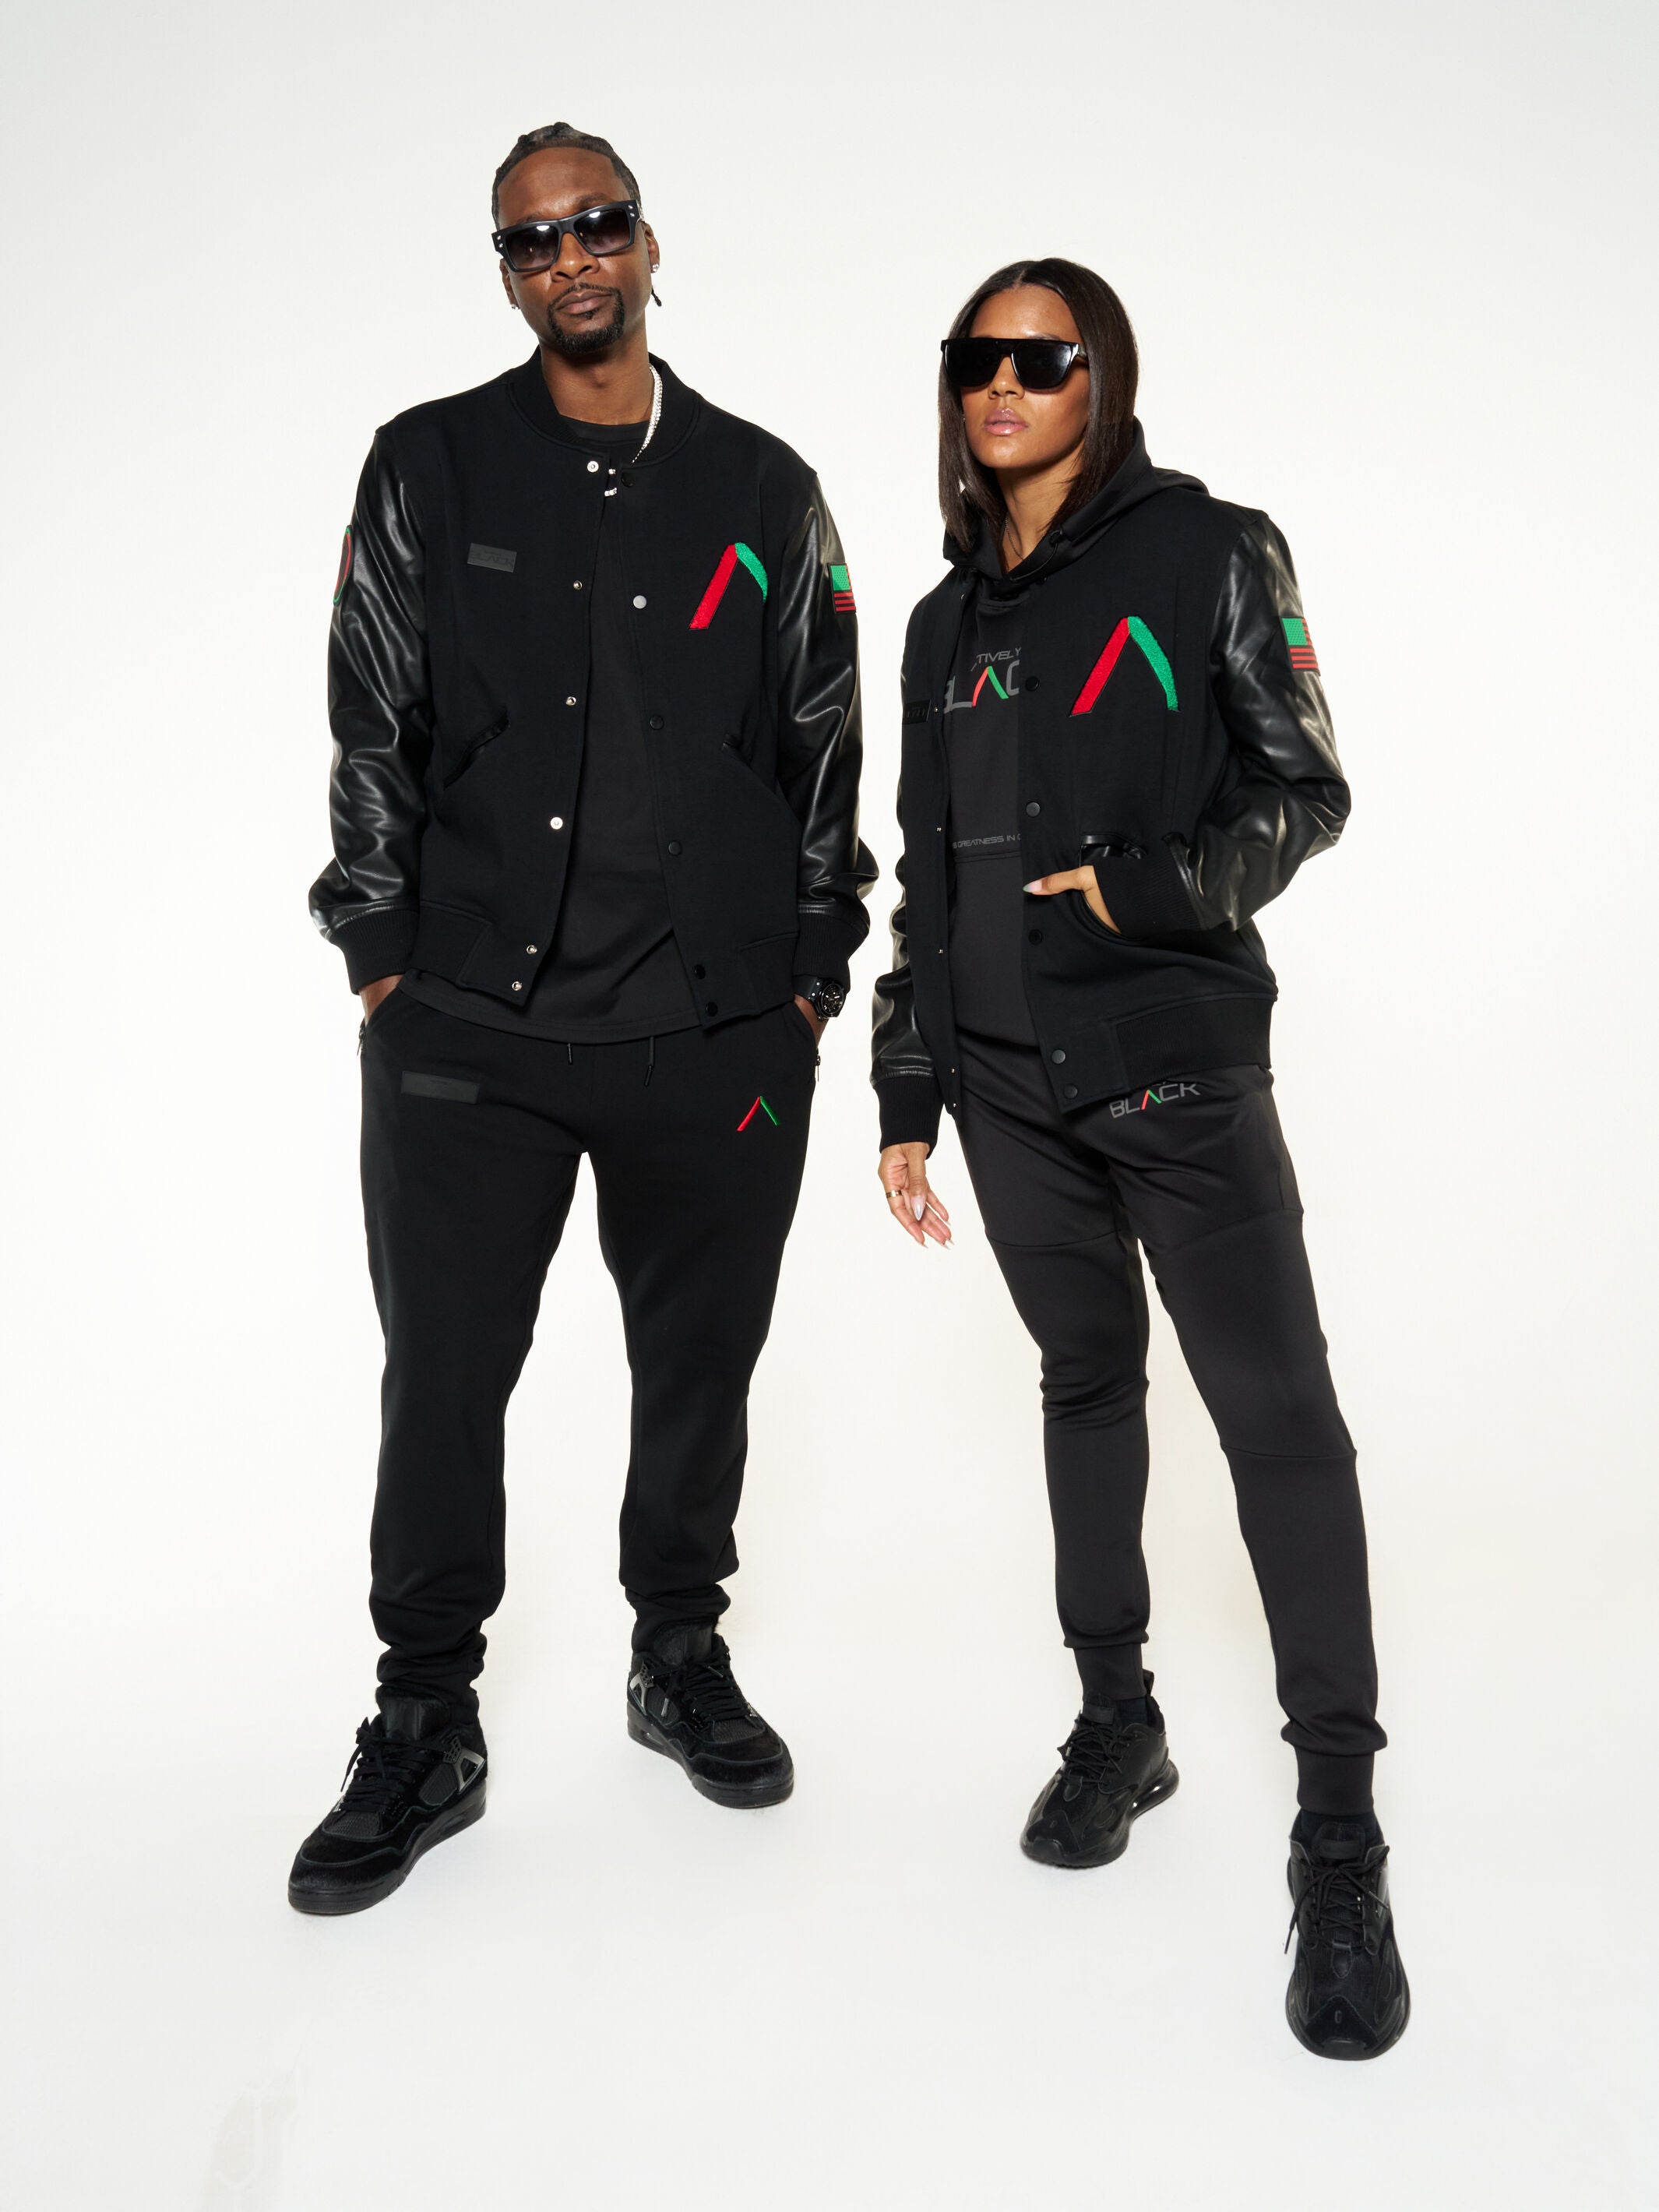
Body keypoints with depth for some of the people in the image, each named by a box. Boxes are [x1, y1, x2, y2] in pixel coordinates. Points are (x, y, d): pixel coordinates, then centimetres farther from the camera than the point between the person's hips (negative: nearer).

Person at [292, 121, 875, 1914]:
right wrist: (380, 955, 2)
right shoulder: (430, 469, 7)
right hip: (472, 1027, -1)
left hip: (722, 1035, 1)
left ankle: (680, 1660, 34)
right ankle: (424, 1733, 21)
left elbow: (825, 744, 10)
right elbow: (370, 726, 6)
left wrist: (813, 971, 6)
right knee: (443, 1377, 3)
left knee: (699, 1362, 12)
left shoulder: (763, 489, 9)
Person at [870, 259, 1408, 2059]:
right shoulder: (951, 623, 14)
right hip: (1008, 1077, 5)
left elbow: (1303, 793, -1)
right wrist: (904, 1094, 12)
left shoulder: (1209, 554, 1)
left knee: (1277, 1414, -7)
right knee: (1086, 1379, 13)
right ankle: (1114, 1719, 29)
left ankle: (1340, 1840, 1)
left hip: (1180, 1062, -4)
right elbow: (927, 875, 14)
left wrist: (1157, 882, -19)